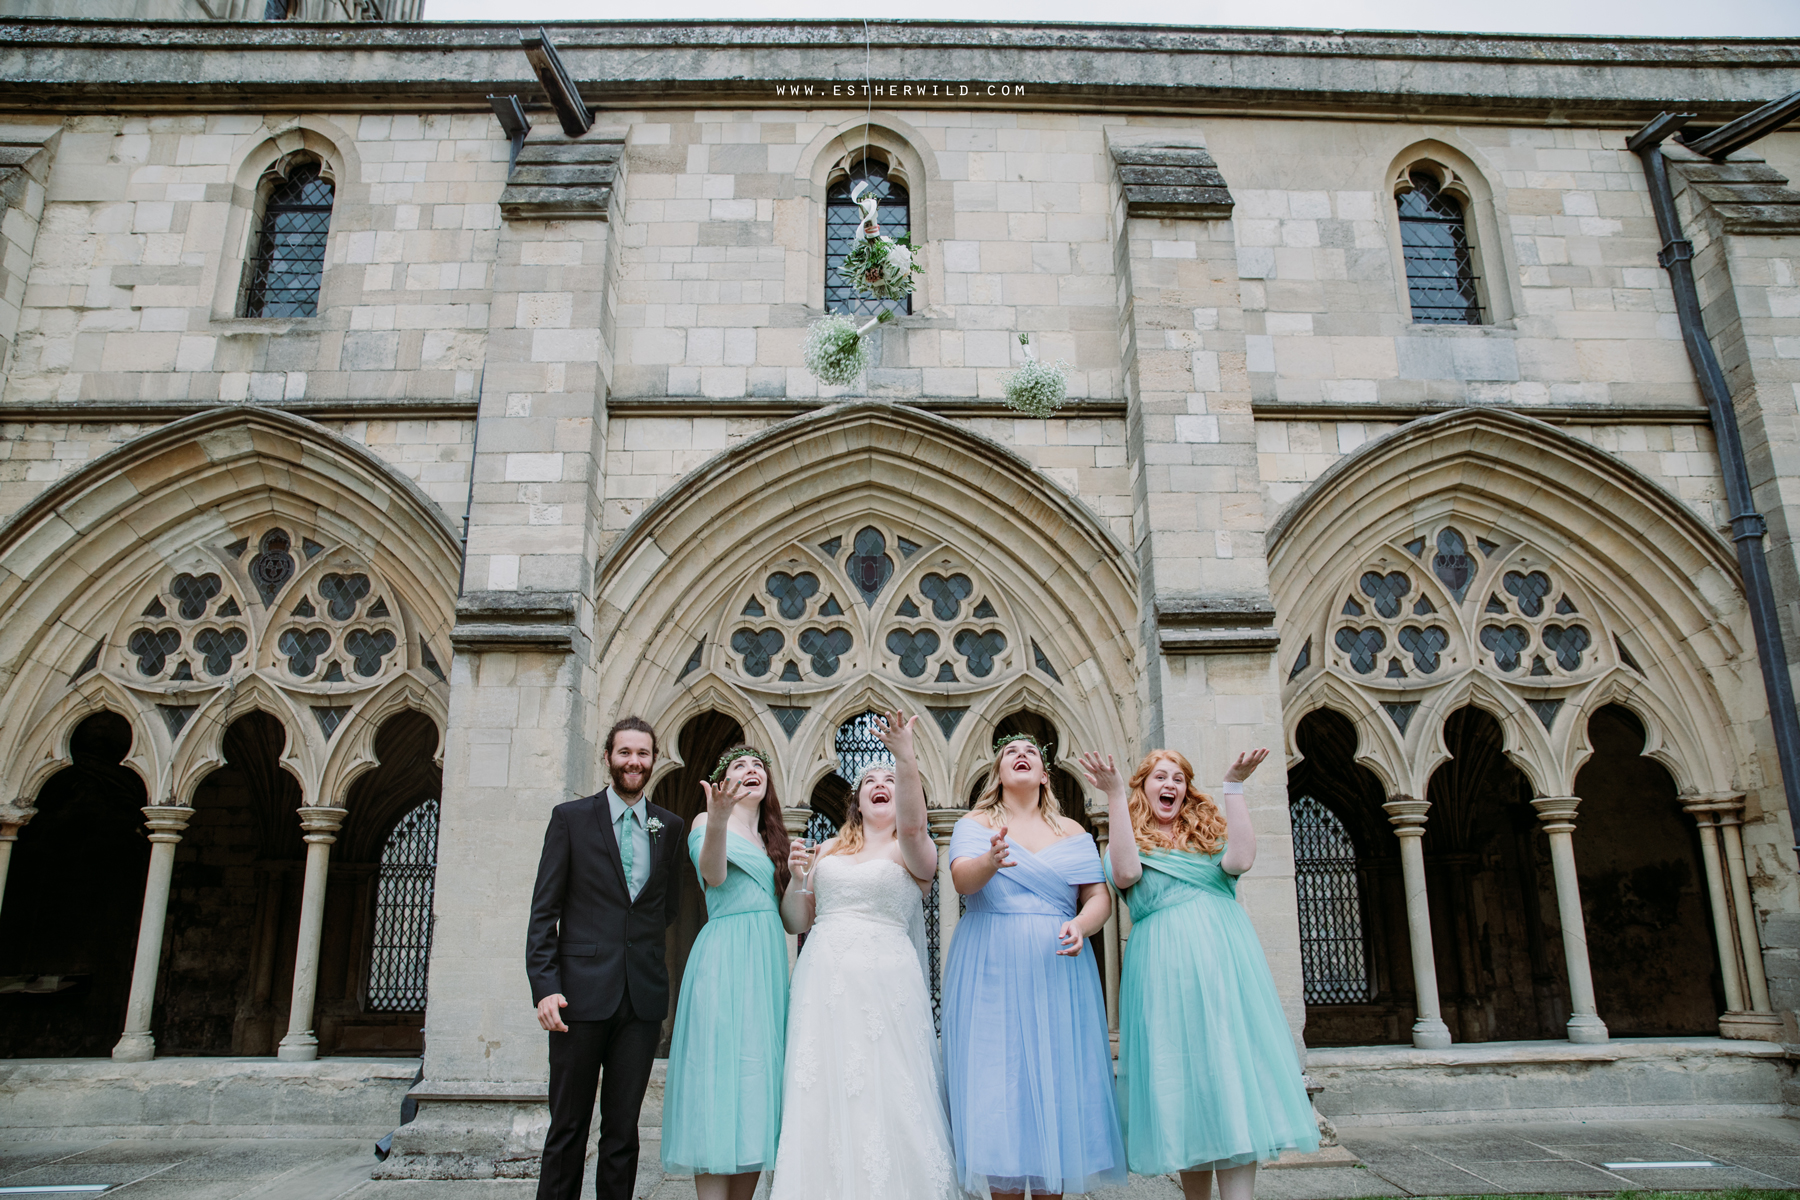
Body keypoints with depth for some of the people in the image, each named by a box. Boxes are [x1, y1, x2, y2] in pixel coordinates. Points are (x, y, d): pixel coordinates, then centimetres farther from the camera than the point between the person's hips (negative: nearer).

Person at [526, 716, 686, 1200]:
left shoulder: (669, 826, 10)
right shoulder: (570, 817, 3)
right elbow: (544, 911, -1)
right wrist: (544, 986, -10)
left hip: (643, 997, 2)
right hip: (582, 991, -2)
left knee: (623, 1128, 9)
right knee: (568, 1127, 5)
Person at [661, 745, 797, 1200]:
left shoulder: (773, 839, 21)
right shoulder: (706, 820, 4)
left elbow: (792, 915, 17)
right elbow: (713, 874, -17)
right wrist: (718, 821, -35)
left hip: (769, 962, 7)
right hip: (724, 958, -6)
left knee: (758, 1078, 4)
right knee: (718, 1075, -10)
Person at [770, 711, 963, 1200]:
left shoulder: (914, 851, 4)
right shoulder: (828, 850, 17)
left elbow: (912, 825, -21)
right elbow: (799, 922, 19)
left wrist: (905, 757, -34)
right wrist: (796, 878, 0)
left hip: (884, 980, -4)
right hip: (823, 977, 4)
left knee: (883, 1097, -3)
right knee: (820, 1100, 5)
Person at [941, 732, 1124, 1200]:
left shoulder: (1071, 832, 13)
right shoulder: (975, 823, 7)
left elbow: (1099, 896, 8)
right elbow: (962, 879, -12)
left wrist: (1081, 925, -14)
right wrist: (989, 861, -34)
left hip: (1056, 971, 2)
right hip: (991, 971, -2)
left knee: (1056, 1081, 0)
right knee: (996, 1081, -4)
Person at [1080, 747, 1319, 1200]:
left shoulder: (1212, 831, 17)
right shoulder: (1130, 839, 12)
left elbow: (1240, 860, -5)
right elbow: (1125, 874, -12)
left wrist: (1234, 787, -5)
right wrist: (1114, 796, -12)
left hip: (1225, 957, 1)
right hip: (1163, 967, -1)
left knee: (1232, 1071, -6)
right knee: (1181, 1082, 2)